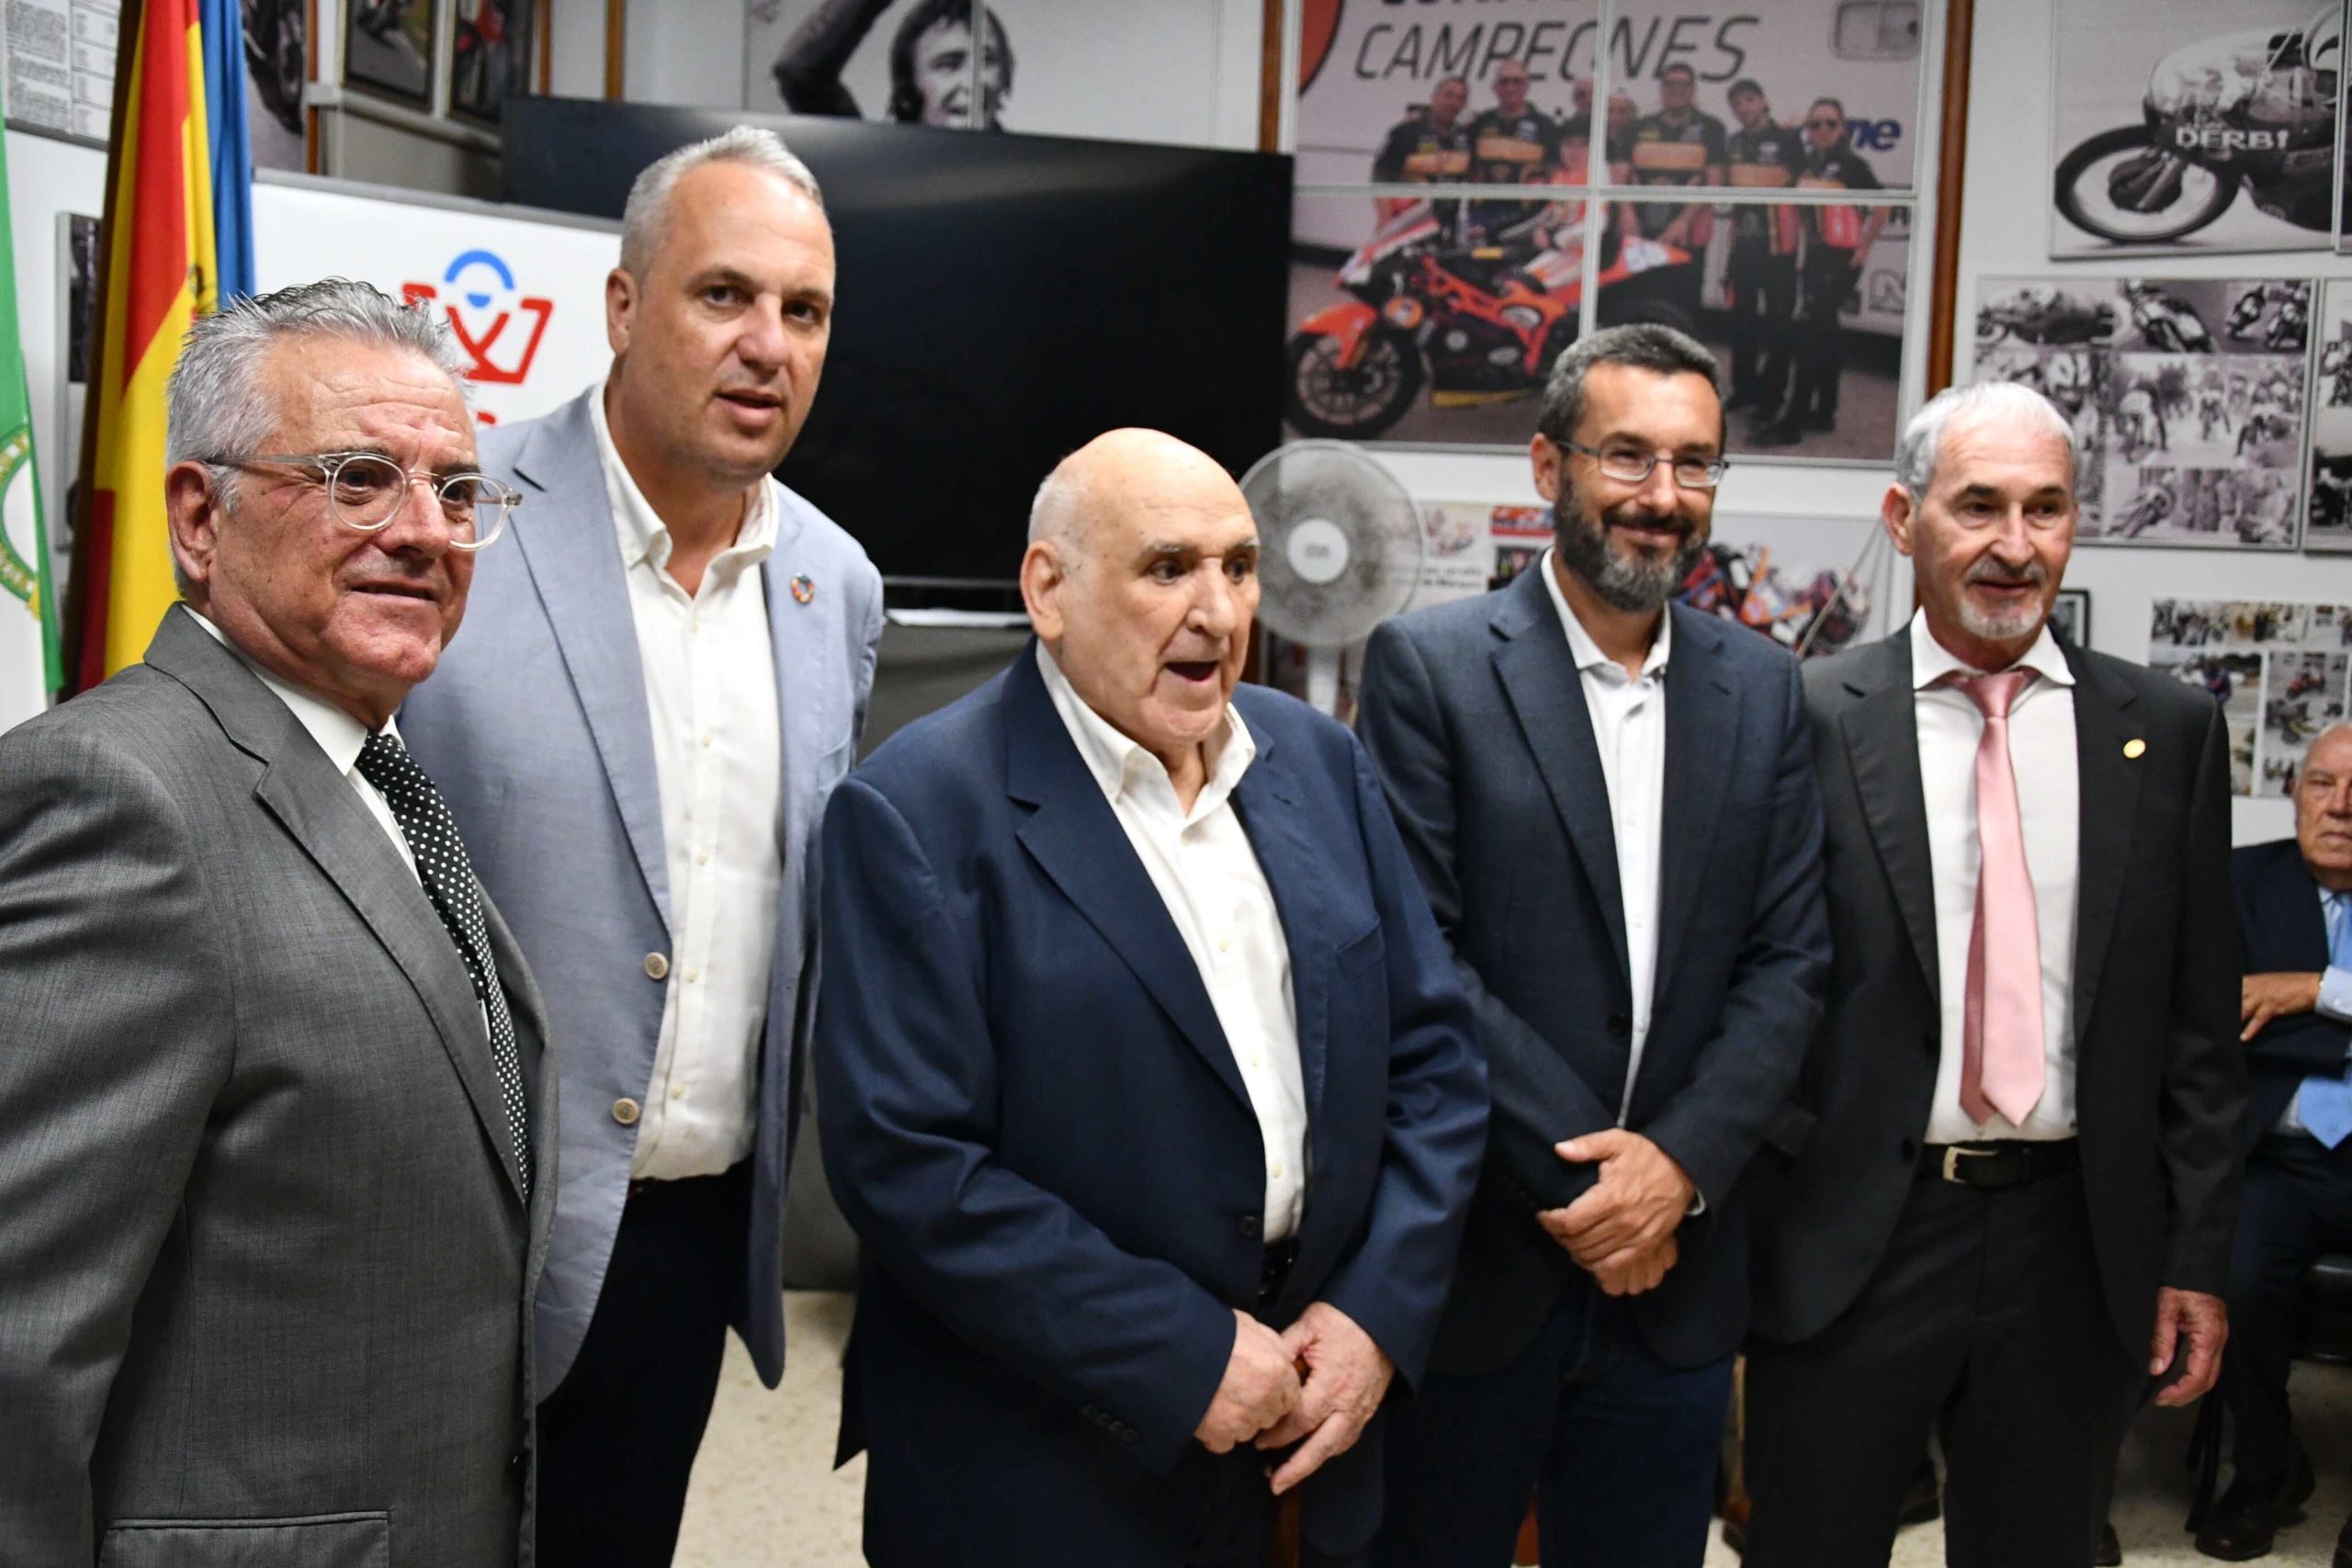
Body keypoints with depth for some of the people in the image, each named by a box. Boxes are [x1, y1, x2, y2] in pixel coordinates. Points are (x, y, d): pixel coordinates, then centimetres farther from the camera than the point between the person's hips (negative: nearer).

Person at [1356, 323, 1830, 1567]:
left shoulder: (1761, 689, 7)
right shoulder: (1427, 666, -7)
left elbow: (1787, 961, 3)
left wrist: (1680, 1163, -11)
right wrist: (1578, 1174, -14)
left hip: (1674, 1270, 4)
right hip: (1470, 1261, -3)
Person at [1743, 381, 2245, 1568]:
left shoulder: (2168, 732, 3)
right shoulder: (1807, 721, -5)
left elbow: (2200, 1023, 5)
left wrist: (2197, 1253, 4)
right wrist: (1740, 1206, -6)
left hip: (2078, 1245, 3)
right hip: (1850, 1240, -2)